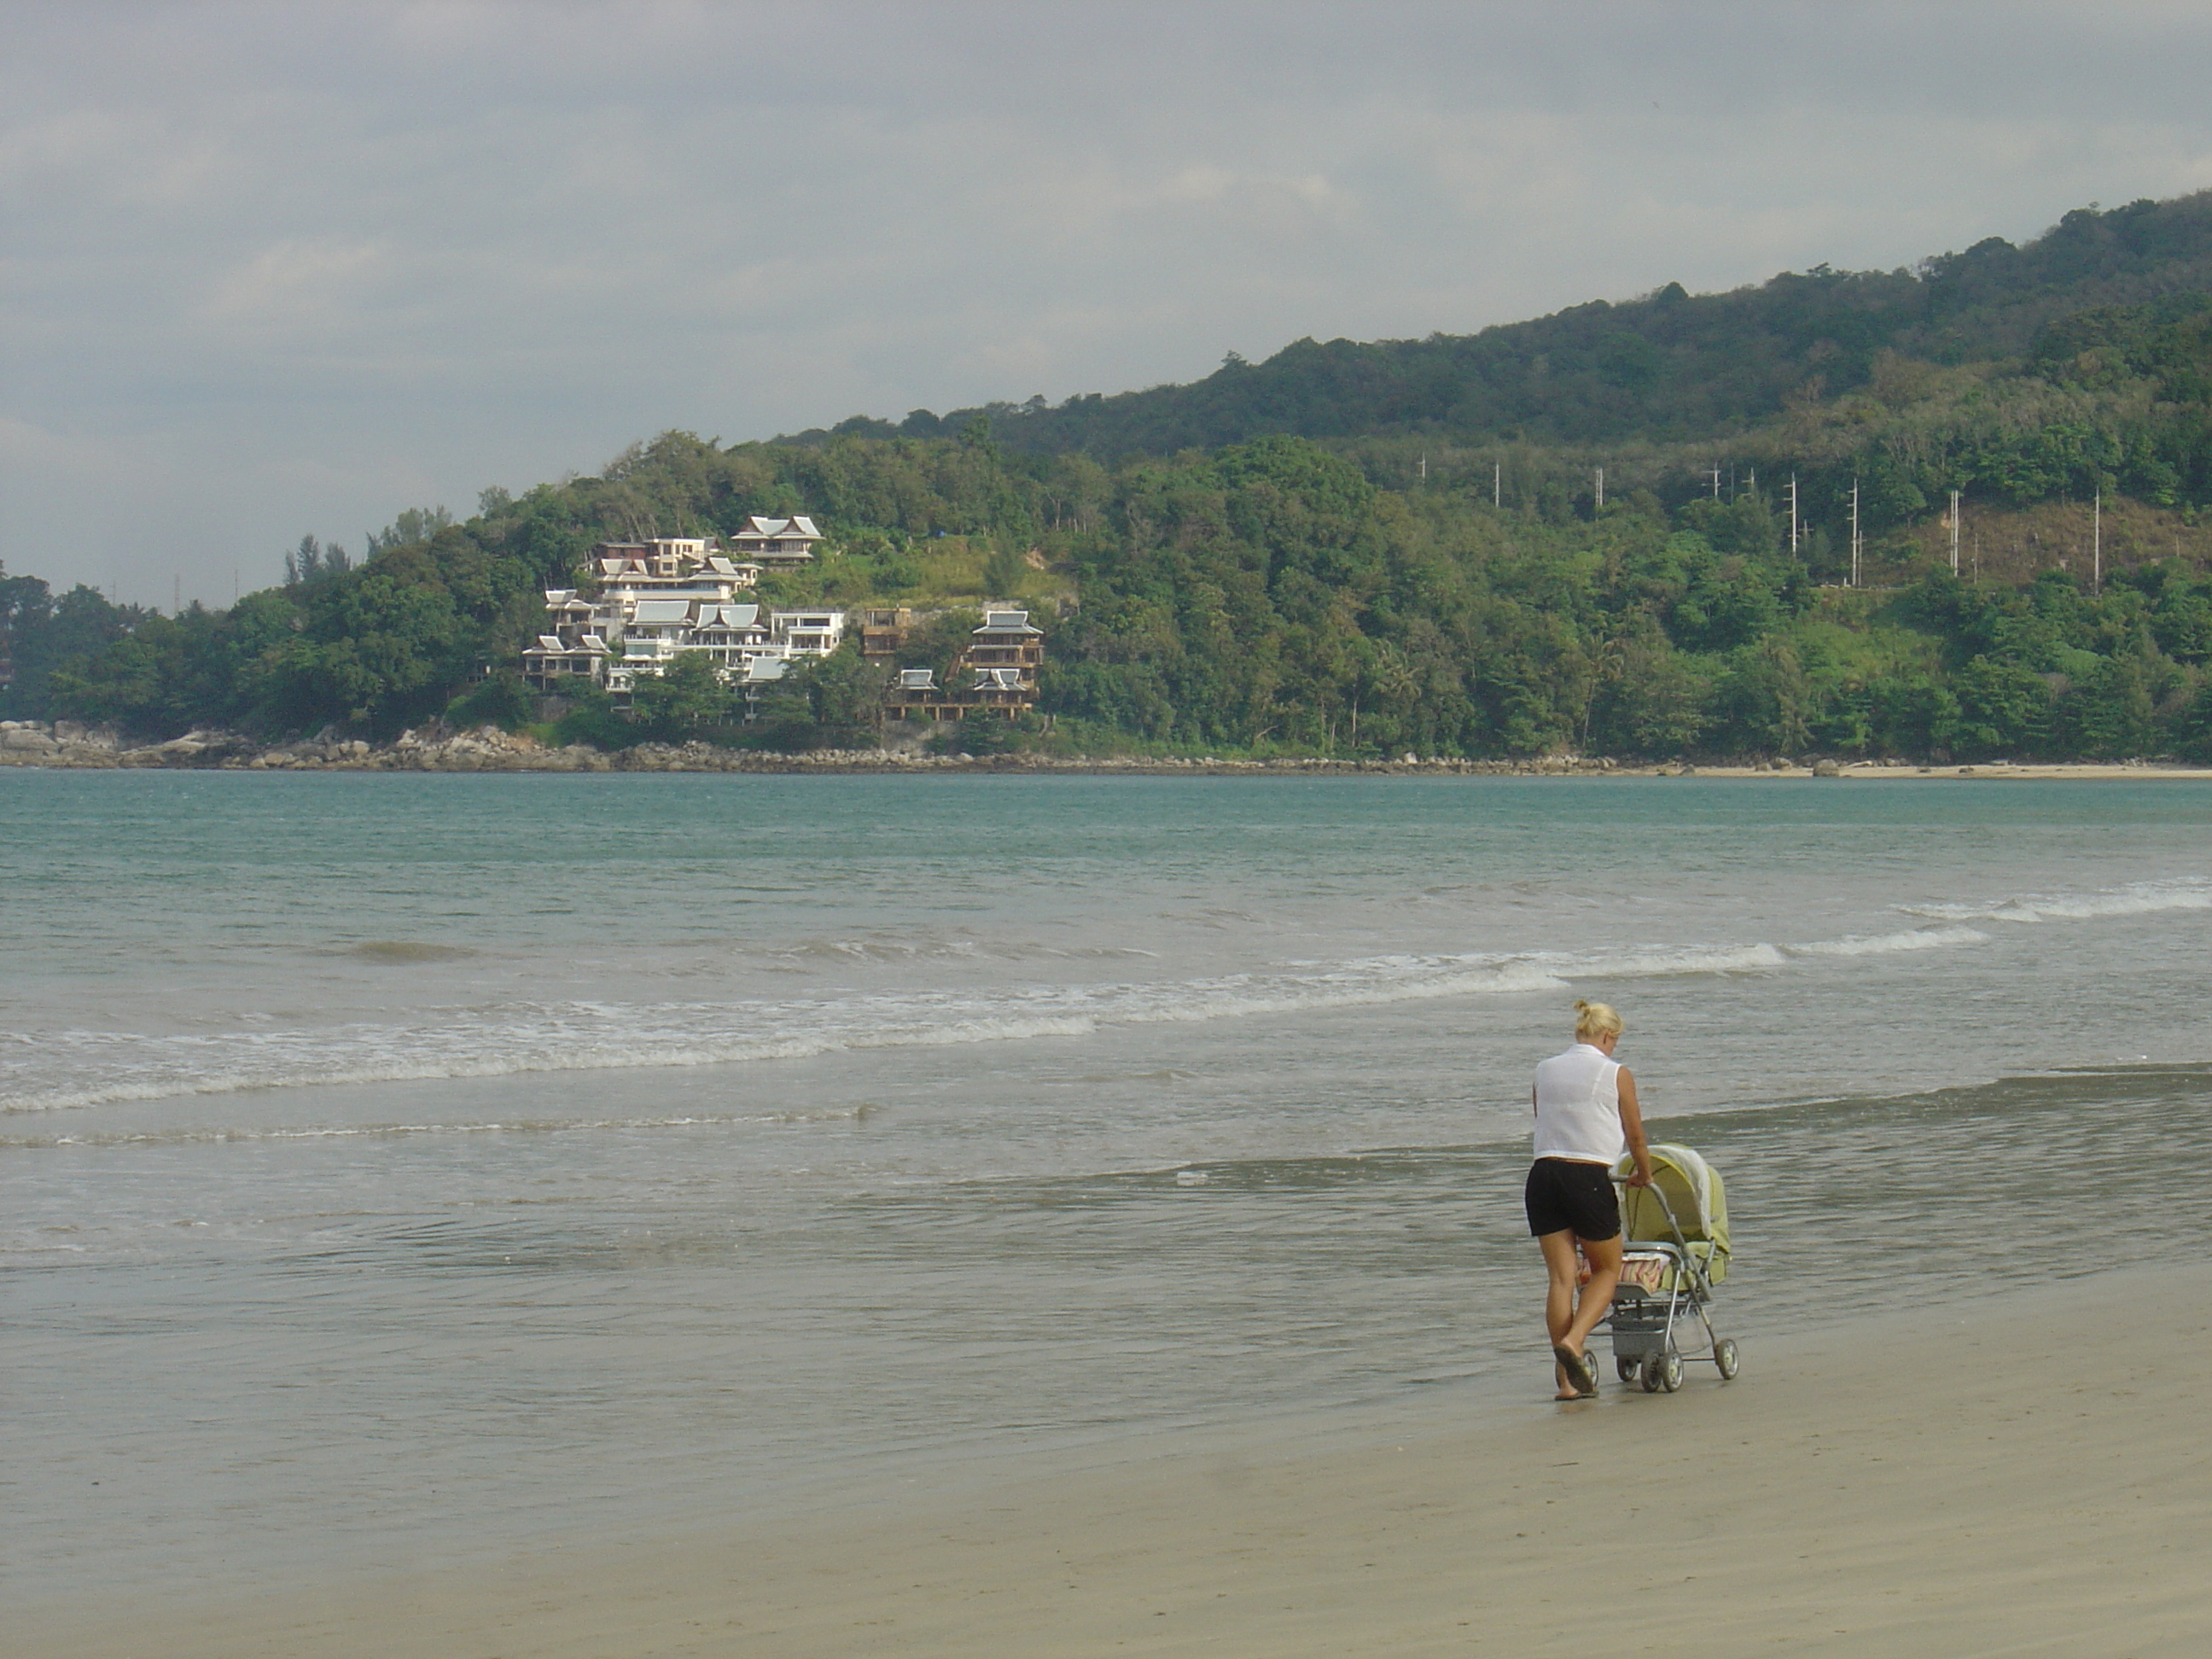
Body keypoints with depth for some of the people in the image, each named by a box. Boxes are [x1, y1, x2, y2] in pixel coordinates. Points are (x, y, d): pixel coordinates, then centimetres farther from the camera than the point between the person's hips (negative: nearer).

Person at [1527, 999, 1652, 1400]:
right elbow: (1635, 1136, 8)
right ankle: (1573, 1342, -10)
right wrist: (1644, 1175, 26)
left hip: (1543, 1173, 4)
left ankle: (1567, 1379, 3)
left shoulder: (1545, 1071, 12)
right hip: (1588, 1177, -4)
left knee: (1561, 1277, 6)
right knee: (1607, 1270, 13)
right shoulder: (1615, 1074, 1)